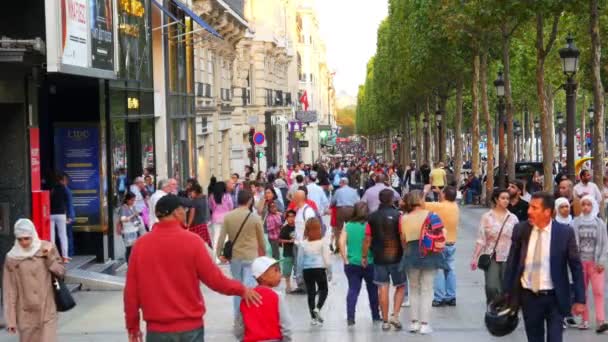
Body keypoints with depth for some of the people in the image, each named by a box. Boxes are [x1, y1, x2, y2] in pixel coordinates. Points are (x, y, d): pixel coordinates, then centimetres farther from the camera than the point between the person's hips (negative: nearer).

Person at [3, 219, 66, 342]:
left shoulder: (46, 249, 0)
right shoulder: (11, 258, -3)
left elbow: (61, 272, 4)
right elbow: (9, 290, -1)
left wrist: (50, 257, -13)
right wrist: (10, 319, -3)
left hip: (47, 310, 0)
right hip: (26, 313, 0)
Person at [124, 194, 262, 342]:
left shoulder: (141, 244, -2)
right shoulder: (192, 241, -10)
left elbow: (131, 290, 2)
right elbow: (214, 279, -6)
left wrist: (132, 325, 13)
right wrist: (241, 290, 11)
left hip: (156, 329, 2)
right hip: (189, 328, -2)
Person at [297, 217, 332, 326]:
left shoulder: (303, 243, -1)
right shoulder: (322, 242, -6)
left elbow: (300, 261, 3)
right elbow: (327, 259, -5)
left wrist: (300, 272, 13)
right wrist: (329, 272, 6)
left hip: (307, 270, 2)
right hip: (319, 269, -2)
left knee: (310, 293, 9)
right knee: (323, 290, 14)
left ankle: (313, 317, 10)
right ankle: (318, 308, -10)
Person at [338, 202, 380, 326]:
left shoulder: (348, 226, -1)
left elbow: (341, 243, -6)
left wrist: (345, 260, -2)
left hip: (351, 264, 2)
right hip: (369, 263, -2)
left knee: (353, 290, 5)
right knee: (372, 289, 15)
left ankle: (350, 317, -6)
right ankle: (375, 316, 26)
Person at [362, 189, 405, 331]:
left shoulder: (372, 217, 2)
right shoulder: (397, 215, -8)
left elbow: (367, 239, 2)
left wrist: (364, 256, 11)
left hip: (379, 258, 3)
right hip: (396, 257, -2)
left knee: (383, 288, 6)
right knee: (401, 287, 11)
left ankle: (385, 321, 9)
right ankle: (395, 315, -2)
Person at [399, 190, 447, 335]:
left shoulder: (403, 219, -3)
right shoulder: (431, 216, -8)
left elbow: (403, 240, 3)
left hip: (411, 255, 2)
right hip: (429, 255, -2)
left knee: (414, 289, 18)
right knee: (427, 290, 7)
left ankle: (414, 322, 16)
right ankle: (425, 324, 4)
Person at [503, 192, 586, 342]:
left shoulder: (565, 233, -9)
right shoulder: (520, 229, -2)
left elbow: (576, 267, -4)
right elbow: (512, 262, 6)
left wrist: (579, 299, -5)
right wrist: (507, 292, 5)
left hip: (554, 298, -3)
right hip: (528, 296, 3)